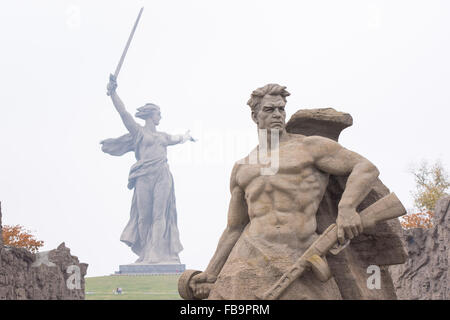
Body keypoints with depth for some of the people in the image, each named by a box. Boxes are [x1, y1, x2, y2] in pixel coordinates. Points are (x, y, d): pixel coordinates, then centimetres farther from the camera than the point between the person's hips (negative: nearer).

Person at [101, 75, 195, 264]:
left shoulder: (162, 136, 26)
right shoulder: (138, 131, 10)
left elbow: (175, 139, 49)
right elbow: (123, 113, 0)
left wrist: (185, 137, 66)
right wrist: (113, 93, -8)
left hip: (162, 176, 4)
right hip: (144, 177, -4)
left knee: (159, 215, -6)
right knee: (144, 215, -5)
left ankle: (157, 254, -10)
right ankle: (145, 253, 1)